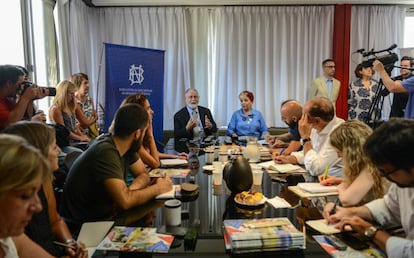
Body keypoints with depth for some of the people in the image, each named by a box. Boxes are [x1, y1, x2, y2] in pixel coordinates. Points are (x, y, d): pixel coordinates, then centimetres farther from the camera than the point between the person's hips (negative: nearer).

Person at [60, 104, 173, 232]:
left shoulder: (124, 146, -4)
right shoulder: (106, 152, -27)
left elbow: (143, 174, 4)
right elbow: (125, 201, -32)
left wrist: (129, 190, -17)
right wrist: (158, 188, -17)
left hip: (105, 216, 7)